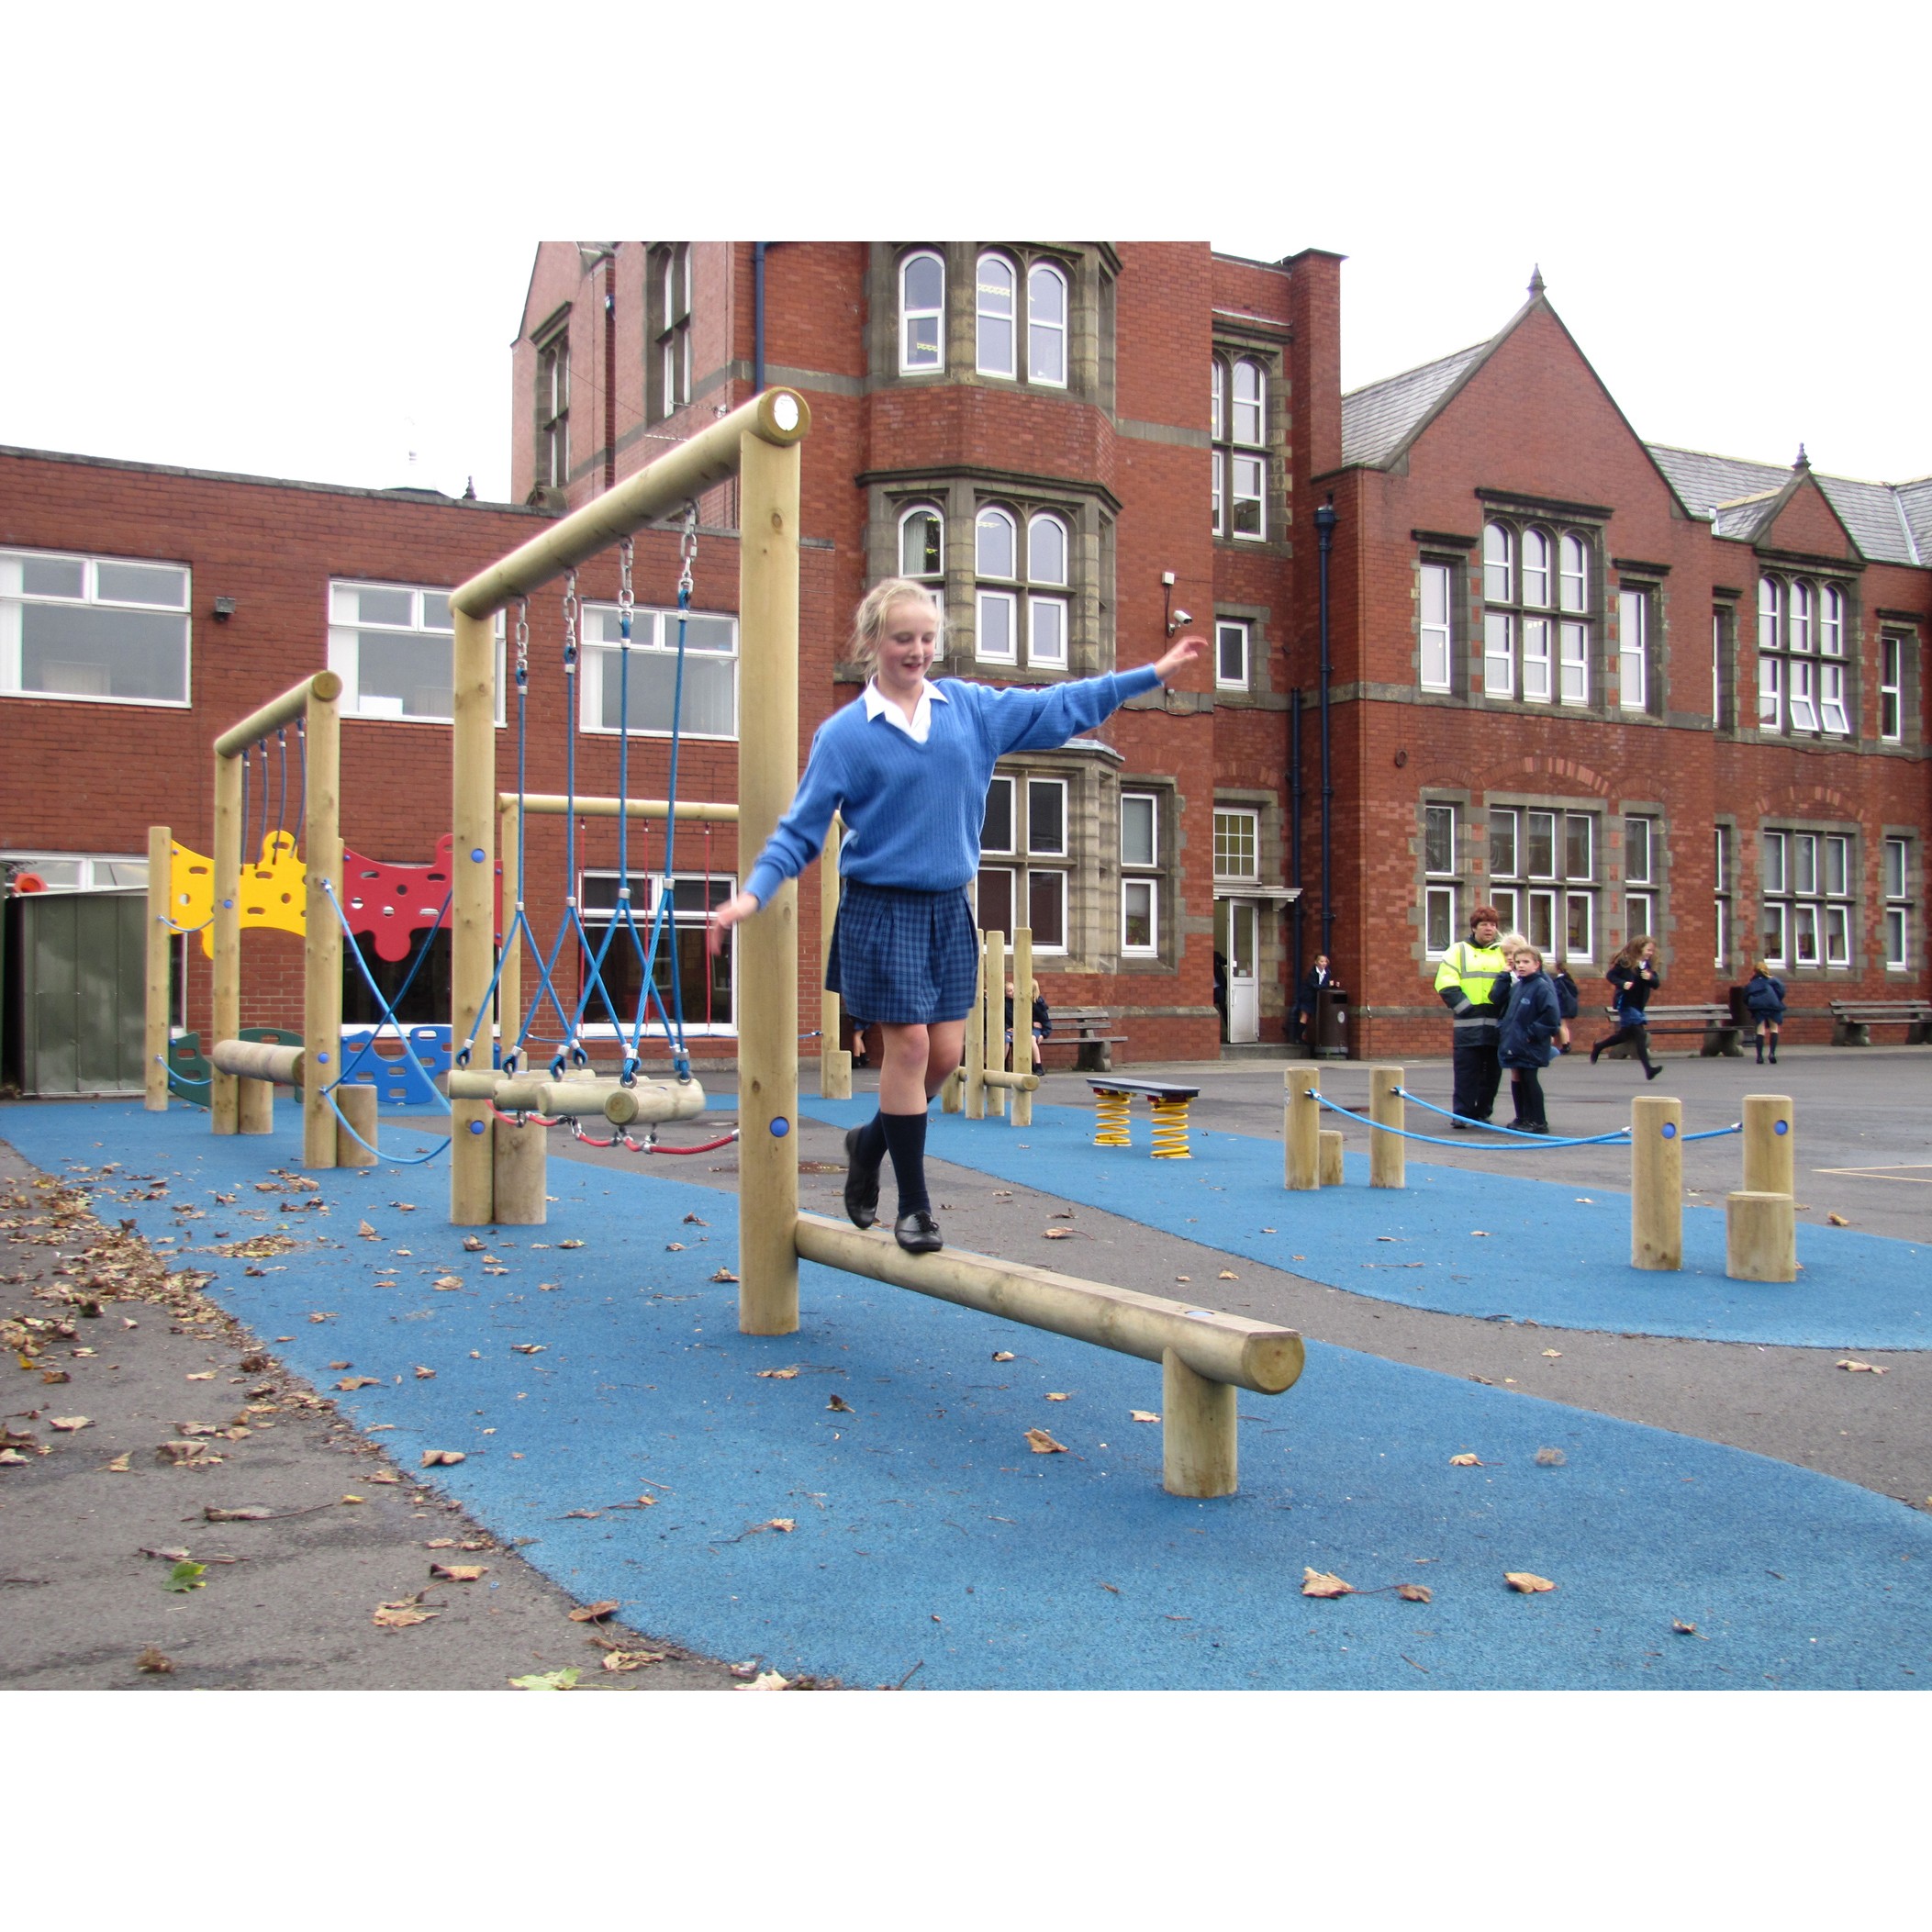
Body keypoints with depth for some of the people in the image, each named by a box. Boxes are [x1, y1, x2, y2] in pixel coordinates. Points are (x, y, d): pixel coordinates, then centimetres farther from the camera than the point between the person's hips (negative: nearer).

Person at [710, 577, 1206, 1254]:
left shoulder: (971, 707, 6)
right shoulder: (843, 733, -5)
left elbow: (1059, 707, 12)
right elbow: (801, 829, -4)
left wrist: (1153, 673, 11)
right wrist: (753, 893, -18)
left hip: (949, 908, 5)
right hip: (881, 910, -4)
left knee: (944, 1054, 4)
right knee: (908, 1045, -6)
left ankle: (870, 1142, 31)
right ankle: (914, 1206, 7)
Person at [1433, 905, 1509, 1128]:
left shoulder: (1504, 952, 15)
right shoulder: (1459, 951, 7)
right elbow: (1445, 985, -2)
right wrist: (1467, 1008, -11)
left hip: (1497, 1024, 3)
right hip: (1468, 1025, -3)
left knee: (1492, 1072, 6)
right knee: (1466, 1072, -3)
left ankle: (1482, 1114, 15)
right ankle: (1462, 1114, 1)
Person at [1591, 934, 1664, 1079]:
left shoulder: (1649, 965, 8)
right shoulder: (1625, 962, -11)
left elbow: (1657, 984, 5)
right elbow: (1610, 975, -9)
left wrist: (1650, 978, -16)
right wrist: (1623, 984, -25)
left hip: (1638, 1006, 8)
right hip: (1626, 1003, -8)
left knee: (1626, 1034, 17)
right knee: (1639, 1034, -13)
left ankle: (1598, 1046, 37)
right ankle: (1648, 1069, -14)